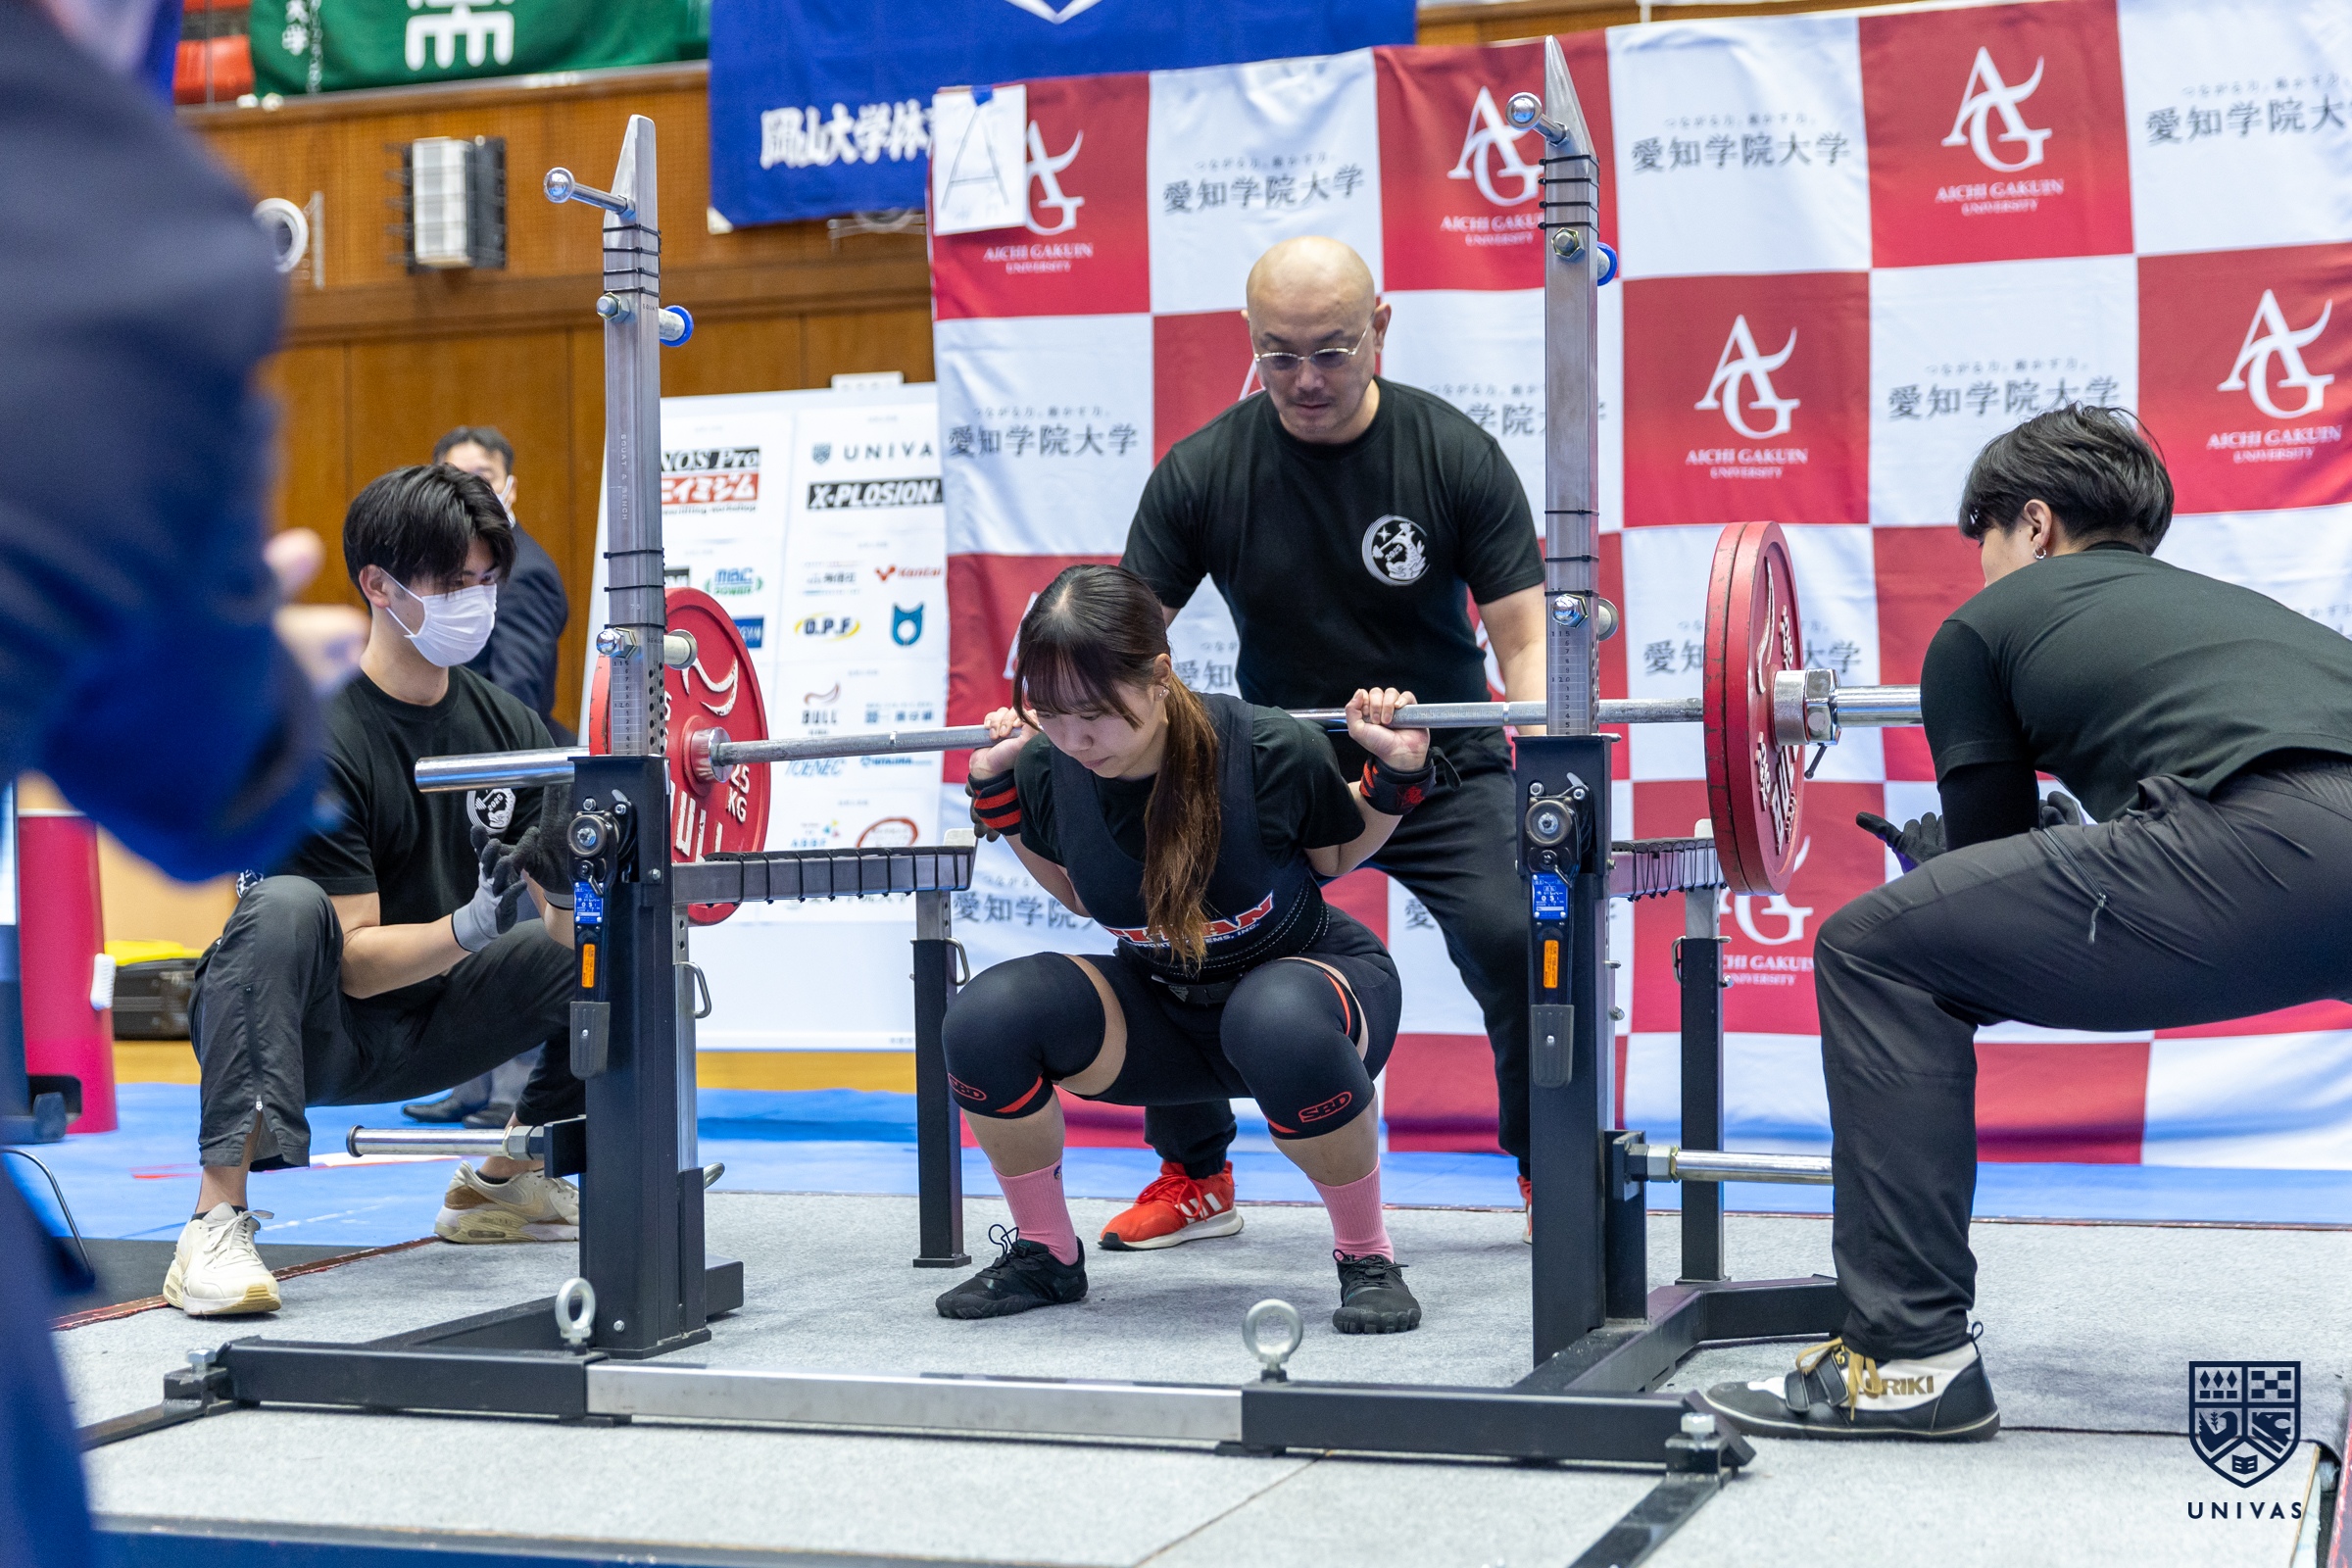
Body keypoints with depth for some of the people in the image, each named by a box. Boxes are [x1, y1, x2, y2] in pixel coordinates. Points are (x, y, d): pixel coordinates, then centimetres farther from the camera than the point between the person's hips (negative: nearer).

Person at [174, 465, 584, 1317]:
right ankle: (216, 1223, -37)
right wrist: (470, 927, -39)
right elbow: (355, 963, -24)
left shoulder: (507, 725, -2)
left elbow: (570, 928, -2)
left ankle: (504, 1182, 14)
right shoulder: (317, 739, -22)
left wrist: (573, 882, -25)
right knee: (286, 908, -37)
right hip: (307, 1032, -7)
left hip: (419, 1032, 7)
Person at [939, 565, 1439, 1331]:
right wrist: (997, 790, -4)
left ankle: (1368, 1258, -17)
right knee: (985, 1018, -22)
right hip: (1161, 1004, 4)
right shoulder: (1049, 769, -17)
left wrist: (1397, 774, -20)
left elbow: (1337, 855, -3)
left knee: (1278, 1021, -41)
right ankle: (1045, 1254, 1)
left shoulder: (1267, 751, -28)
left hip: (1304, 972, -4)